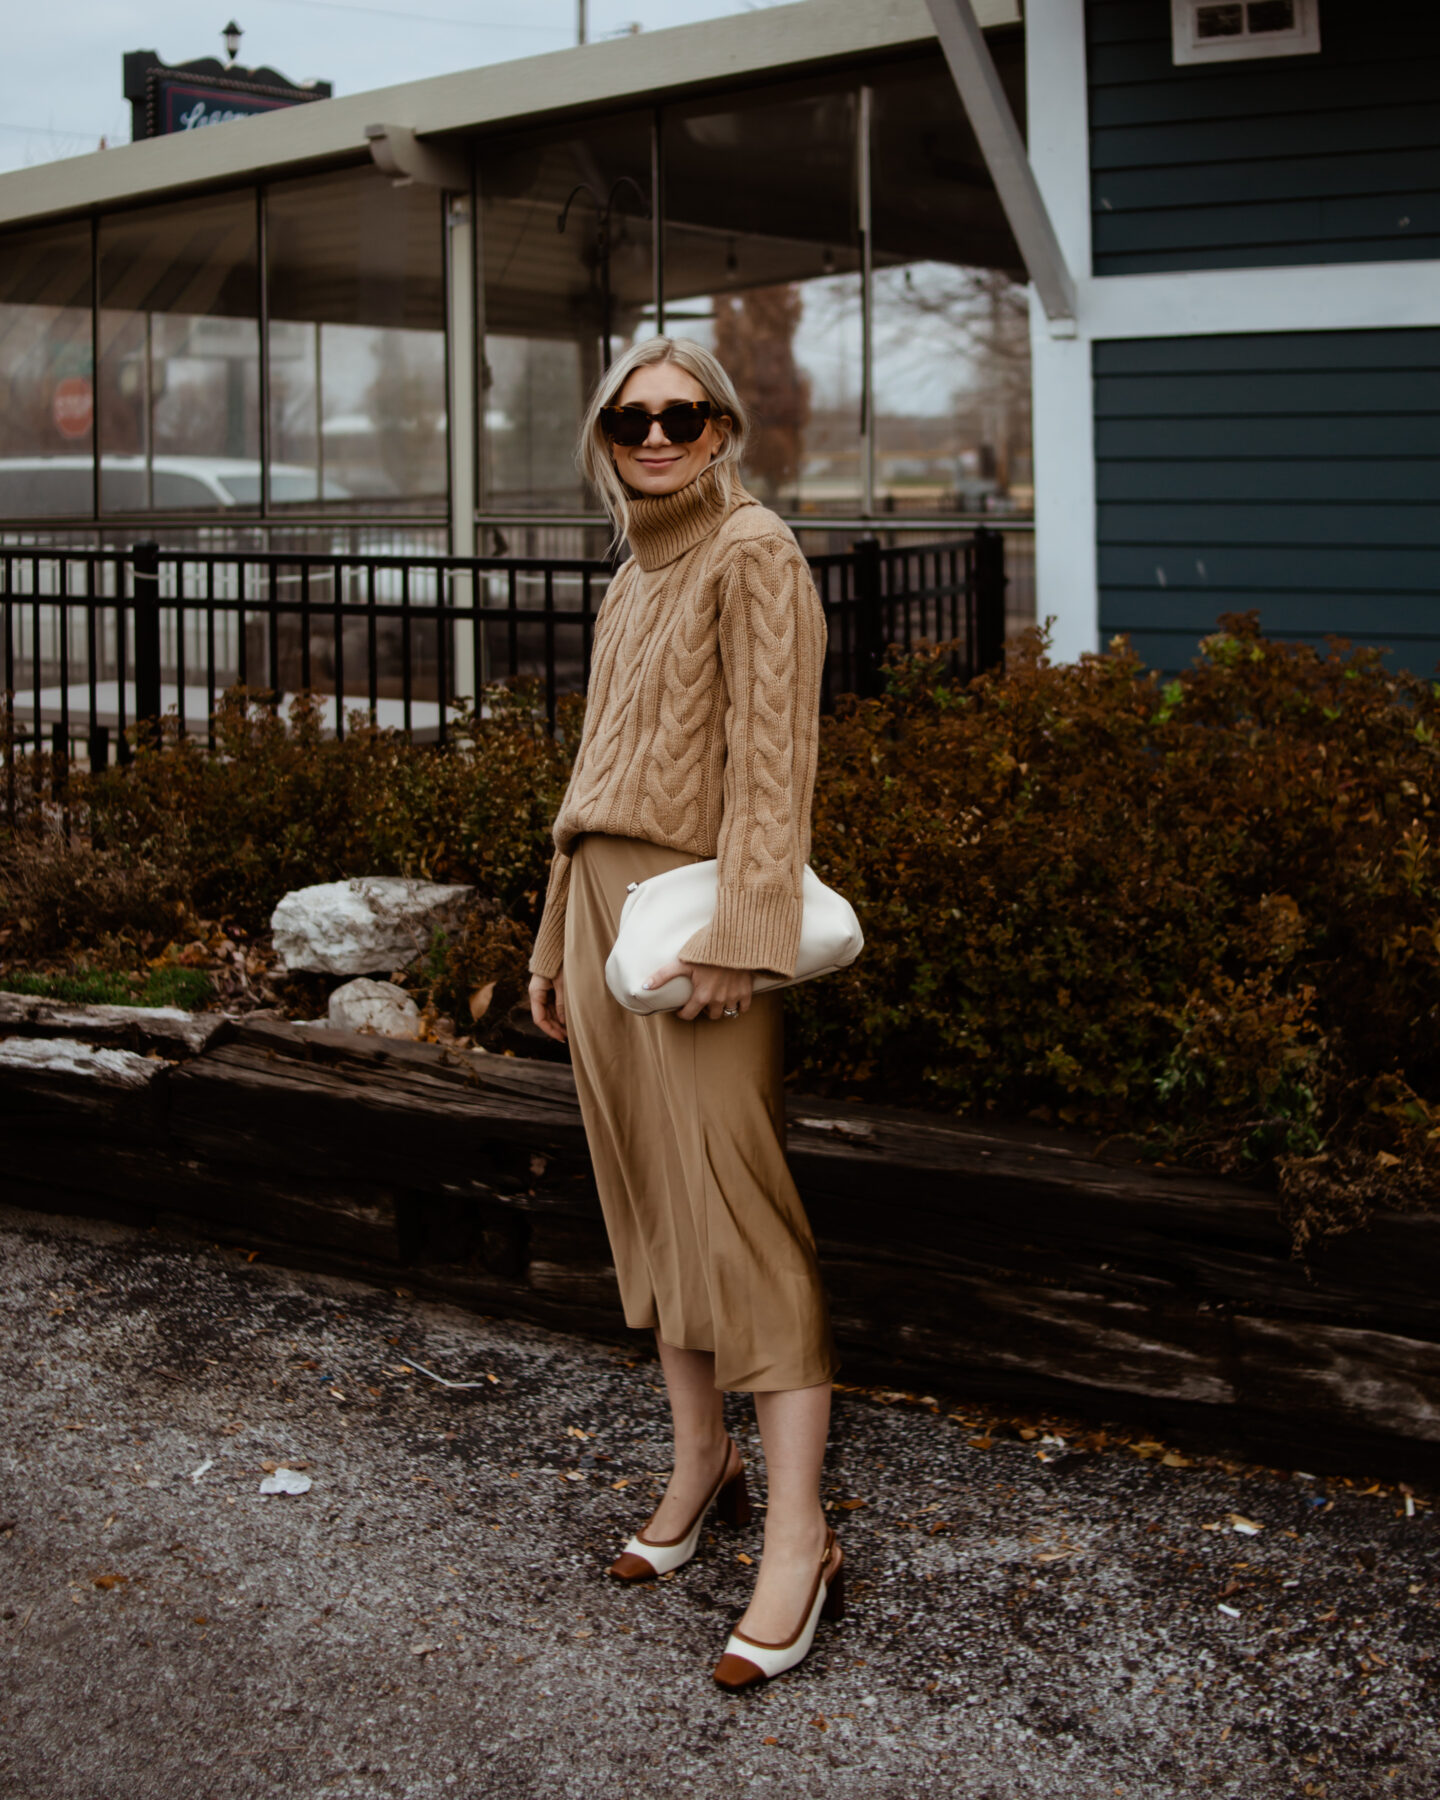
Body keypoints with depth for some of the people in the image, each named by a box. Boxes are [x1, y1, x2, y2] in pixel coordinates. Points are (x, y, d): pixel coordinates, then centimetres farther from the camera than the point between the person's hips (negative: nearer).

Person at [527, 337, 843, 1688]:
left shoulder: (753, 552, -6)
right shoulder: (629, 583, 19)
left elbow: (771, 757, -14)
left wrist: (739, 933, -21)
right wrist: (556, 942, 22)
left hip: (692, 910, -8)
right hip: (603, 901, 8)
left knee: (734, 1213, -10)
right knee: (648, 1206, 11)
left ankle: (798, 1547, -6)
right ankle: (699, 1467, 23)